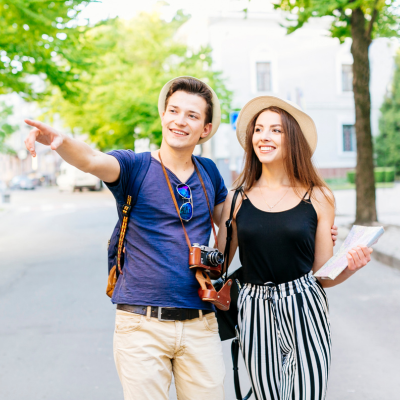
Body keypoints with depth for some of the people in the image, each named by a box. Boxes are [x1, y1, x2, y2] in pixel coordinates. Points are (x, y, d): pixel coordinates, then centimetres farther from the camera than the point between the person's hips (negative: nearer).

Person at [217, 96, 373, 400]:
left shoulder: (318, 198, 1)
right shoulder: (237, 198, 2)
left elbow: (323, 274, 4)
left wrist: (351, 266, -14)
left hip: (305, 311, -1)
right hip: (256, 315, 1)